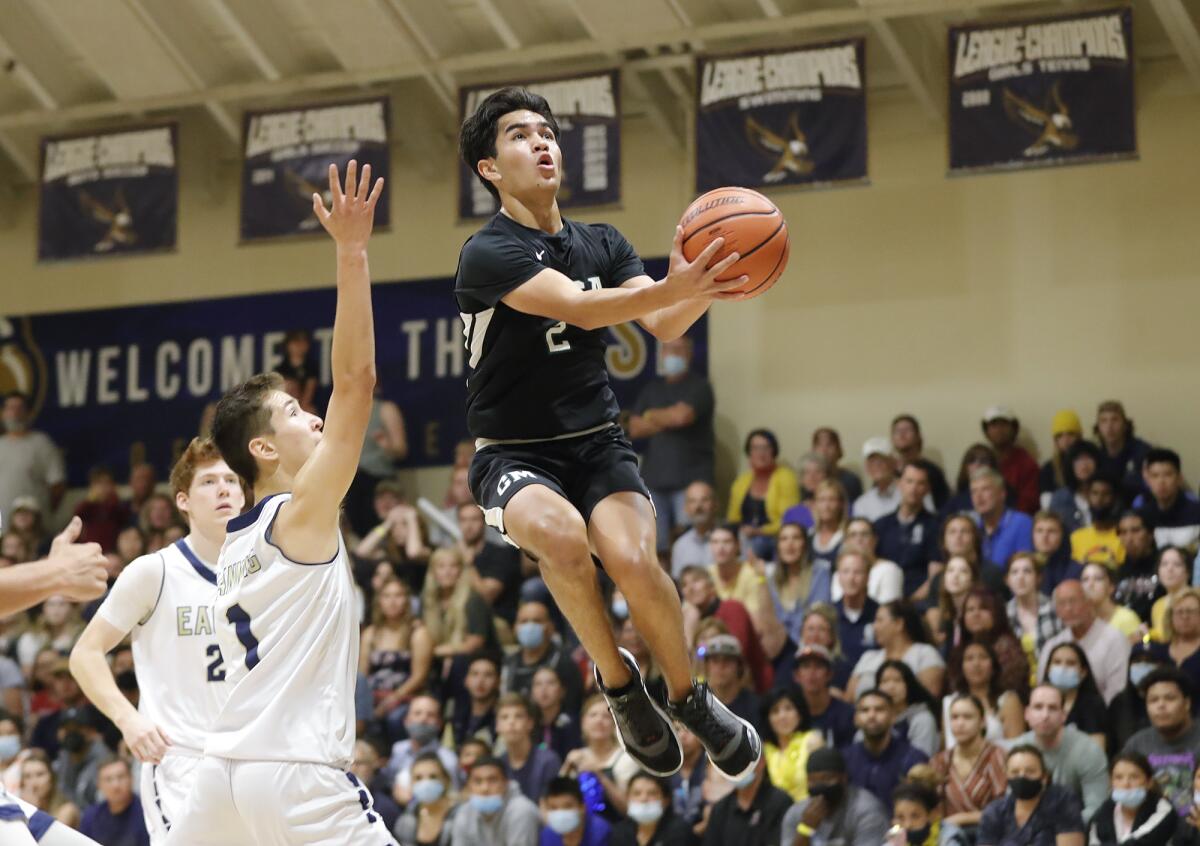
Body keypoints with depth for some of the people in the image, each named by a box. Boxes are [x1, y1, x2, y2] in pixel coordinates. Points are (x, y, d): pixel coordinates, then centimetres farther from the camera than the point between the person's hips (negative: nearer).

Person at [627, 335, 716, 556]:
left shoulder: (699, 386, 3)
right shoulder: (652, 388, 20)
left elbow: (682, 415, -14)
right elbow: (635, 428, 11)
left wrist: (652, 416, 5)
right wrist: (668, 421, -3)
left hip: (689, 479, -5)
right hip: (654, 478, 5)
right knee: (656, 545, -2)